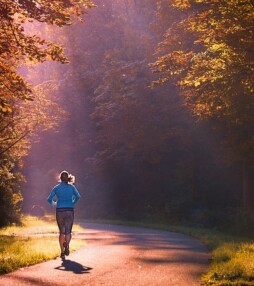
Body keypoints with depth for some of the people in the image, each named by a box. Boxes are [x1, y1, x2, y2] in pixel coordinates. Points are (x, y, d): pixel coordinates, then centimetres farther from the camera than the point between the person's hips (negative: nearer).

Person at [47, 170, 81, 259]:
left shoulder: (56, 187, 4)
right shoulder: (71, 186, 3)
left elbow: (49, 199, -1)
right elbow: (78, 196, -11)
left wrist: (54, 203, 19)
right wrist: (73, 204, 5)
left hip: (59, 211, 1)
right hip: (69, 211, -1)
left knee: (62, 232, 12)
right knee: (68, 231, 2)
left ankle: (62, 252, 5)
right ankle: (67, 244, -30)